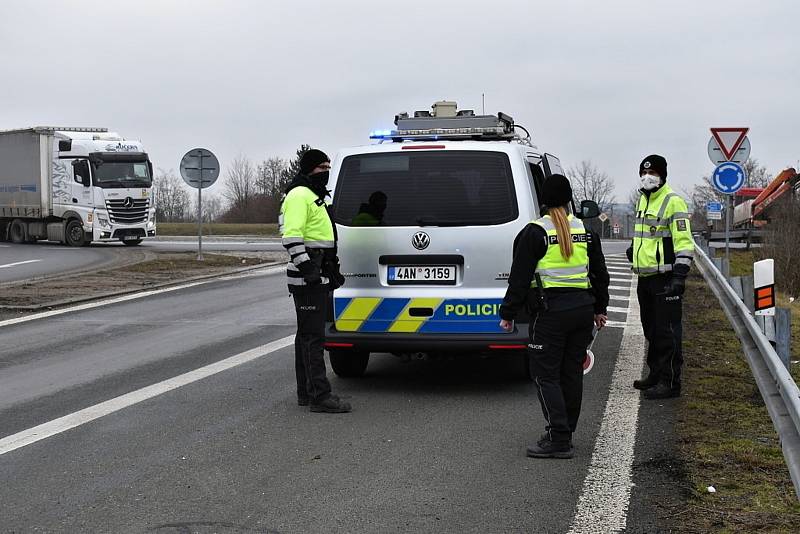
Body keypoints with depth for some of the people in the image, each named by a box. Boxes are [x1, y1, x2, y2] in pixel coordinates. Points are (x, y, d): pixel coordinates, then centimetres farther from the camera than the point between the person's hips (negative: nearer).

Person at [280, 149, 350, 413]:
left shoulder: (314, 196, 23)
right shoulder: (299, 195, -11)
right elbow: (292, 236, -22)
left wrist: (332, 271, 31)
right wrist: (307, 267, -27)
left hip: (316, 278, 11)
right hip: (308, 279, -11)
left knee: (307, 335, 14)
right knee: (313, 336, -11)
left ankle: (306, 392, 20)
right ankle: (320, 396, -12)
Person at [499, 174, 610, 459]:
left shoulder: (535, 232, -8)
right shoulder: (585, 230, 10)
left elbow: (520, 277, -9)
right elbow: (600, 272, 18)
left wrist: (508, 313, -2)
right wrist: (600, 308, 28)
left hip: (550, 311, -6)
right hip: (582, 309, 6)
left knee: (546, 374, -2)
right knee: (572, 373, 13)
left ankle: (558, 439, -8)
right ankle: (566, 433, 22)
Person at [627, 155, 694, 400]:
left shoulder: (673, 201, -12)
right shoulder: (643, 200, 16)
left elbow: (684, 242, -17)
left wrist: (679, 275, -23)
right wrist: (634, 248, 23)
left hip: (664, 277, -9)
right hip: (645, 278, 9)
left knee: (667, 331, -5)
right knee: (651, 330, 16)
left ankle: (670, 383, -1)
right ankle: (656, 375, 27)